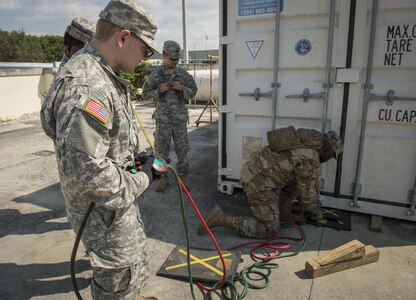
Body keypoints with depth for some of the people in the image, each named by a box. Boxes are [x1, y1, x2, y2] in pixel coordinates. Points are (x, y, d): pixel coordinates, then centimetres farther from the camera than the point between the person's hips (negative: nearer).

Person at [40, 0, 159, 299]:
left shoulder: (104, 76, 5)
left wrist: (138, 160, 4)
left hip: (121, 202, 10)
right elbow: (86, 172, -33)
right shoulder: (84, 87, -30)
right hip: (105, 212, -10)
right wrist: (141, 180, -19)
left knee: (134, 261, 30)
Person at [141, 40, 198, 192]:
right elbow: (145, 94, 0)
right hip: (162, 118, 0)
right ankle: (163, 178, 19)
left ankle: (183, 177, 18)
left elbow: (193, 91, 6)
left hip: (180, 118, 1)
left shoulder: (183, 73, 0)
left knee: (182, 148, 5)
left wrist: (182, 88, -14)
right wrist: (159, 90, -18)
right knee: (161, 149, 5)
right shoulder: (155, 74, -5)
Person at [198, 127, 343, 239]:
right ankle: (221, 219, -7)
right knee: (269, 231, -2)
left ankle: (283, 217, 26)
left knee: (295, 181, 21)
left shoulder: (304, 141, 15)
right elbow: (307, 192, -2)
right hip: (260, 184, -10)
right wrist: (317, 214, 19)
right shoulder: (311, 160, -15)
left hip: (252, 170, 10)